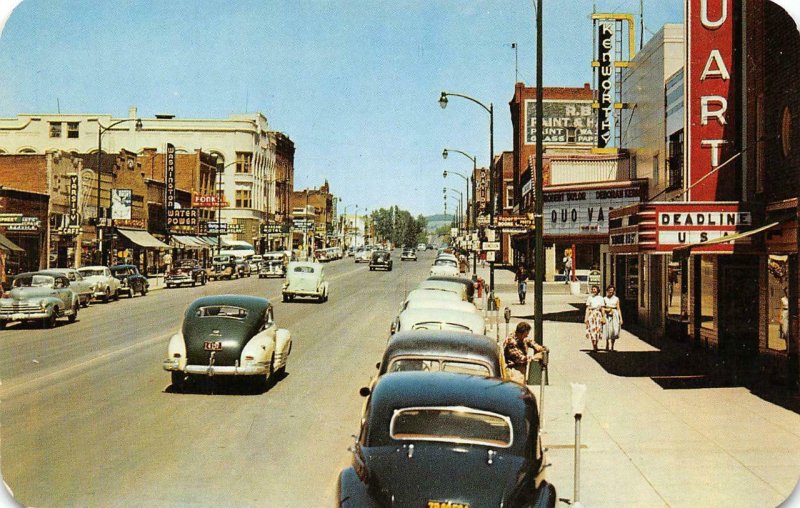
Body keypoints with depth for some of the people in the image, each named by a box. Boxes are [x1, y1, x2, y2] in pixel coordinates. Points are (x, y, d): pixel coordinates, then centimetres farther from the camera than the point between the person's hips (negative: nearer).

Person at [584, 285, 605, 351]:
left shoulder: (600, 298, 8)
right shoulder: (589, 298, 6)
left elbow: (602, 308, 8)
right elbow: (587, 308, 4)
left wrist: (603, 317, 3)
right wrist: (586, 317, -2)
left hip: (598, 314, 1)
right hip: (591, 314, -1)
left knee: (597, 329, 2)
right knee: (592, 329, -7)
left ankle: (596, 345, 17)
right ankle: (594, 346, -3)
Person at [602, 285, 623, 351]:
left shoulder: (616, 298, 6)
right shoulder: (604, 298, 5)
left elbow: (618, 309, 6)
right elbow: (603, 308, 2)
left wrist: (621, 318, 1)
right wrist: (603, 317, -11)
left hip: (615, 316, 0)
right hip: (607, 316, 0)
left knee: (614, 331, -4)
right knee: (608, 331, -1)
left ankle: (612, 347, 4)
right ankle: (607, 346, 13)